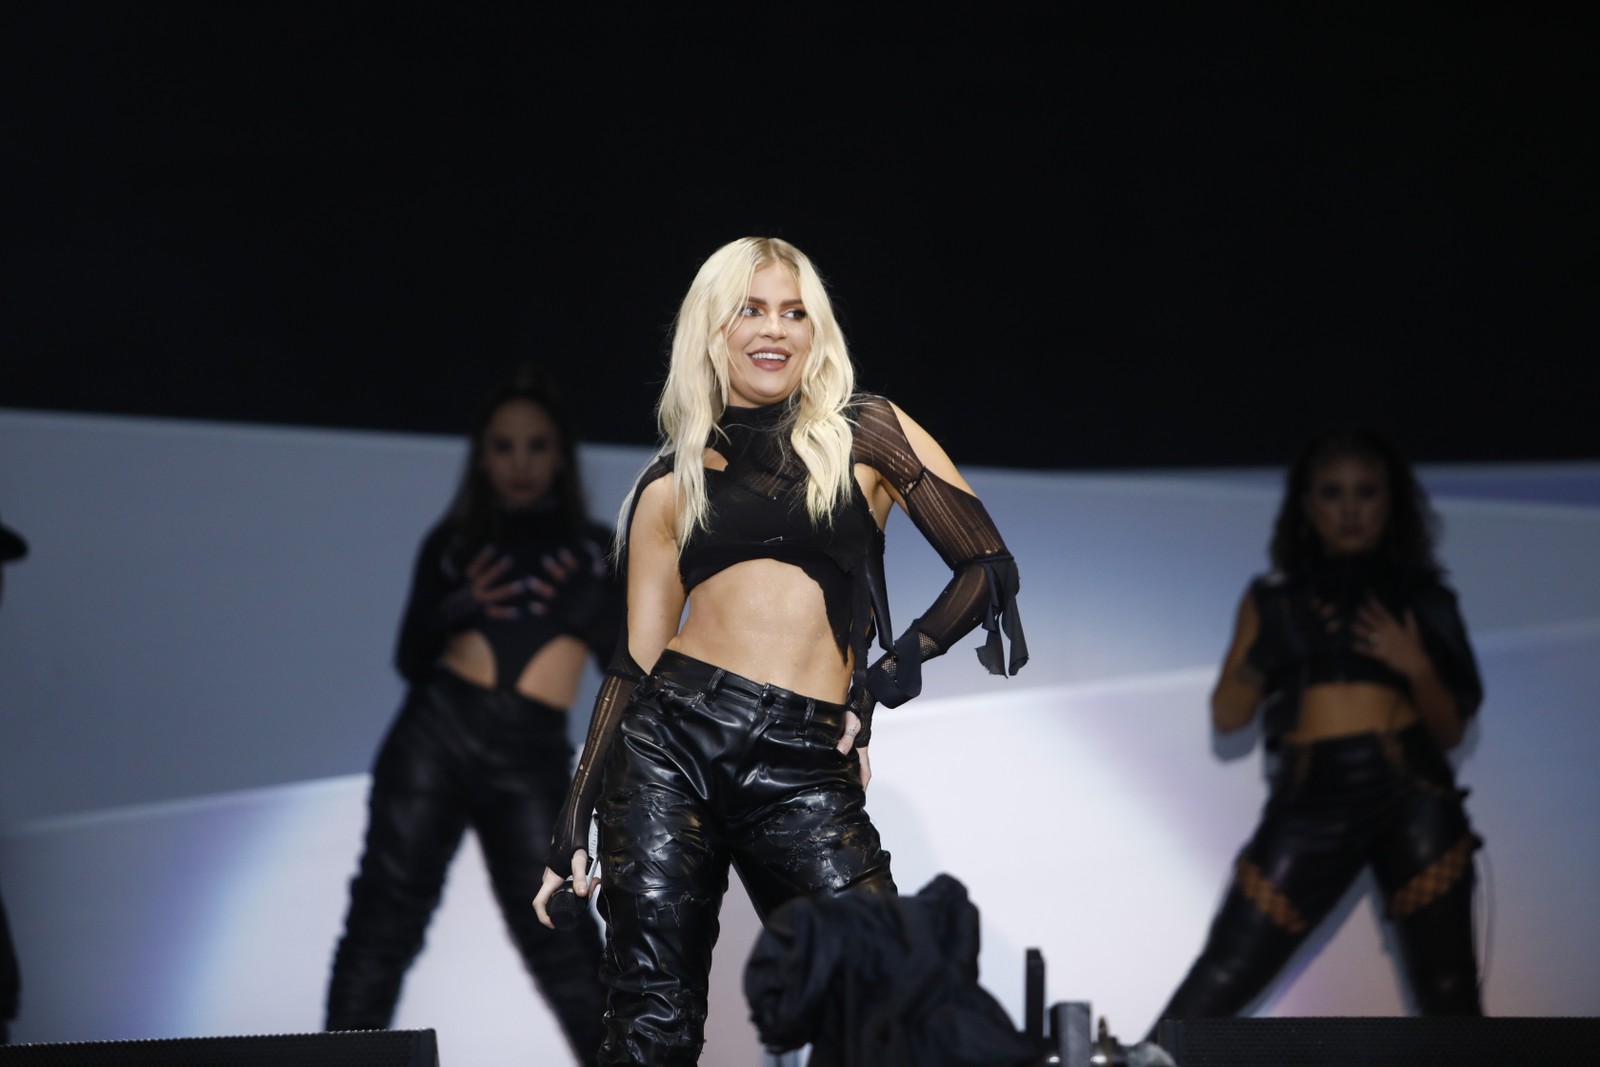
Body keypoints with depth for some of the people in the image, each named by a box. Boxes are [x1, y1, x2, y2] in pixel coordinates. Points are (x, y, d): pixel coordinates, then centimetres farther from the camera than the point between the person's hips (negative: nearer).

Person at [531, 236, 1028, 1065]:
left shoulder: (866, 436, 10)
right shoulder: (672, 484, 14)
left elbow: (988, 570, 7)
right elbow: (635, 658, 14)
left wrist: (892, 674, -4)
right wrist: (573, 825, 9)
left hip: (806, 772, -1)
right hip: (672, 744, 1)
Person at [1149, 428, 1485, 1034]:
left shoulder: (1423, 599, 12)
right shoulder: (1274, 600, 13)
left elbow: (1451, 731, 11)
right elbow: (1227, 716, 8)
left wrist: (1417, 669, -7)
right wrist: (1266, 656, -9)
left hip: (1412, 796, 0)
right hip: (1311, 801, 0)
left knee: (1446, 991, -5)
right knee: (1220, 981, -5)